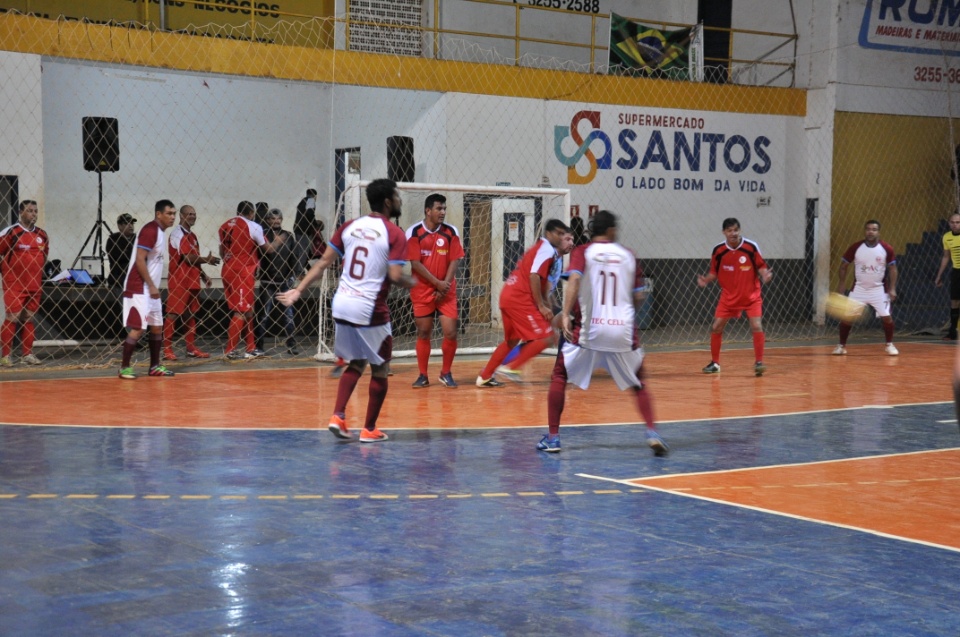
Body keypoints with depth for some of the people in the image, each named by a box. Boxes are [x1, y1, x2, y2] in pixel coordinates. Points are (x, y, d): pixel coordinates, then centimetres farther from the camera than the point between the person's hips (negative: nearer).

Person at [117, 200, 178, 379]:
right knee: (137, 328, -10)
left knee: (157, 327, 12)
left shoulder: (158, 231, 15)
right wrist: (151, 286, -21)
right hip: (139, 288, -10)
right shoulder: (150, 231, -15)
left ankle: (154, 366, 20)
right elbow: (140, 260, -20)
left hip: (151, 288, 10)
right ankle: (124, 367, -3)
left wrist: (154, 286, 17)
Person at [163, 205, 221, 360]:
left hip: (192, 280, 9)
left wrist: (203, 275, 16)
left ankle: (191, 348, 15)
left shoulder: (191, 235, 19)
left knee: (191, 314, 10)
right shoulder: (178, 234, -10)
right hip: (178, 280, -9)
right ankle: (167, 349, -8)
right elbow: (188, 257, -17)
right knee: (173, 314, -8)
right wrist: (206, 260, -7)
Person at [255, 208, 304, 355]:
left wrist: (294, 274, -3)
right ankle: (258, 346, 7)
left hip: (285, 282, 2)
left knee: (288, 314, 3)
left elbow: (296, 256, 5)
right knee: (264, 315, 1)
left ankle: (292, 345, 6)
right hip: (267, 283, -2)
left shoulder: (288, 237, 8)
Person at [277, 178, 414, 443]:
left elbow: (323, 263, 6)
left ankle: (338, 416, 8)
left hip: (342, 304, 6)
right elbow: (395, 276, -16)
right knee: (380, 370, 11)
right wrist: (412, 282, 5)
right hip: (370, 311, -6)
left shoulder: (349, 227, 8)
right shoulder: (394, 234, -8)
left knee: (356, 363, 22)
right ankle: (369, 429, 15)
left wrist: (298, 290, 7)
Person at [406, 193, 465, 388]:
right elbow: (415, 263, -10)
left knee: (451, 332, -6)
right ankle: (423, 375, 15)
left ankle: (446, 373, 12)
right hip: (422, 290, -2)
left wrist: (445, 285, -11)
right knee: (423, 333, 4)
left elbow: (454, 261, 0)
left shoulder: (451, 232, 2)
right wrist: (437, 283, -14)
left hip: (446, 291, 2)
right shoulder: (414, 232, -6)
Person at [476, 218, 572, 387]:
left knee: (511, 340, 23)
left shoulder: (539, 248, 23)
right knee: (546, 337, -9)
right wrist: (541, 306, -17)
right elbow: (534, 276, -19)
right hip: (520, 299, -10)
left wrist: (547, 305, 16)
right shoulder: (547, 249, -8)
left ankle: (484, 377, 26)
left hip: (508, 296, 10)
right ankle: (510, 368, -9)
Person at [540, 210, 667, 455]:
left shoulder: (582, 252, 5)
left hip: (589, 329, -1)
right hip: (623, 332, 2)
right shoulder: (628, 255, 11)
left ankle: (552, 437, 11)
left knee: (559, 377, 16)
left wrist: (566, 314, -21)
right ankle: (652, 433, 1)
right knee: (638, 384, 19)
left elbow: (574, 280, -15)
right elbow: (639, 298, 10)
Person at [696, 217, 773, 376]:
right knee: (716, 327, 1)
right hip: (729, 296, 2)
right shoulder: (718, 251, -8)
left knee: (756, 326, -17)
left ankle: (759, 362, -5)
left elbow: (761, 267, -5)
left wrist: (765, 276, -26)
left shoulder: (751, 247, -14)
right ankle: (714, 363, 17)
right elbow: (714, 273, 3)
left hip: (751, 296, -2)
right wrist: (705, 280, -16)